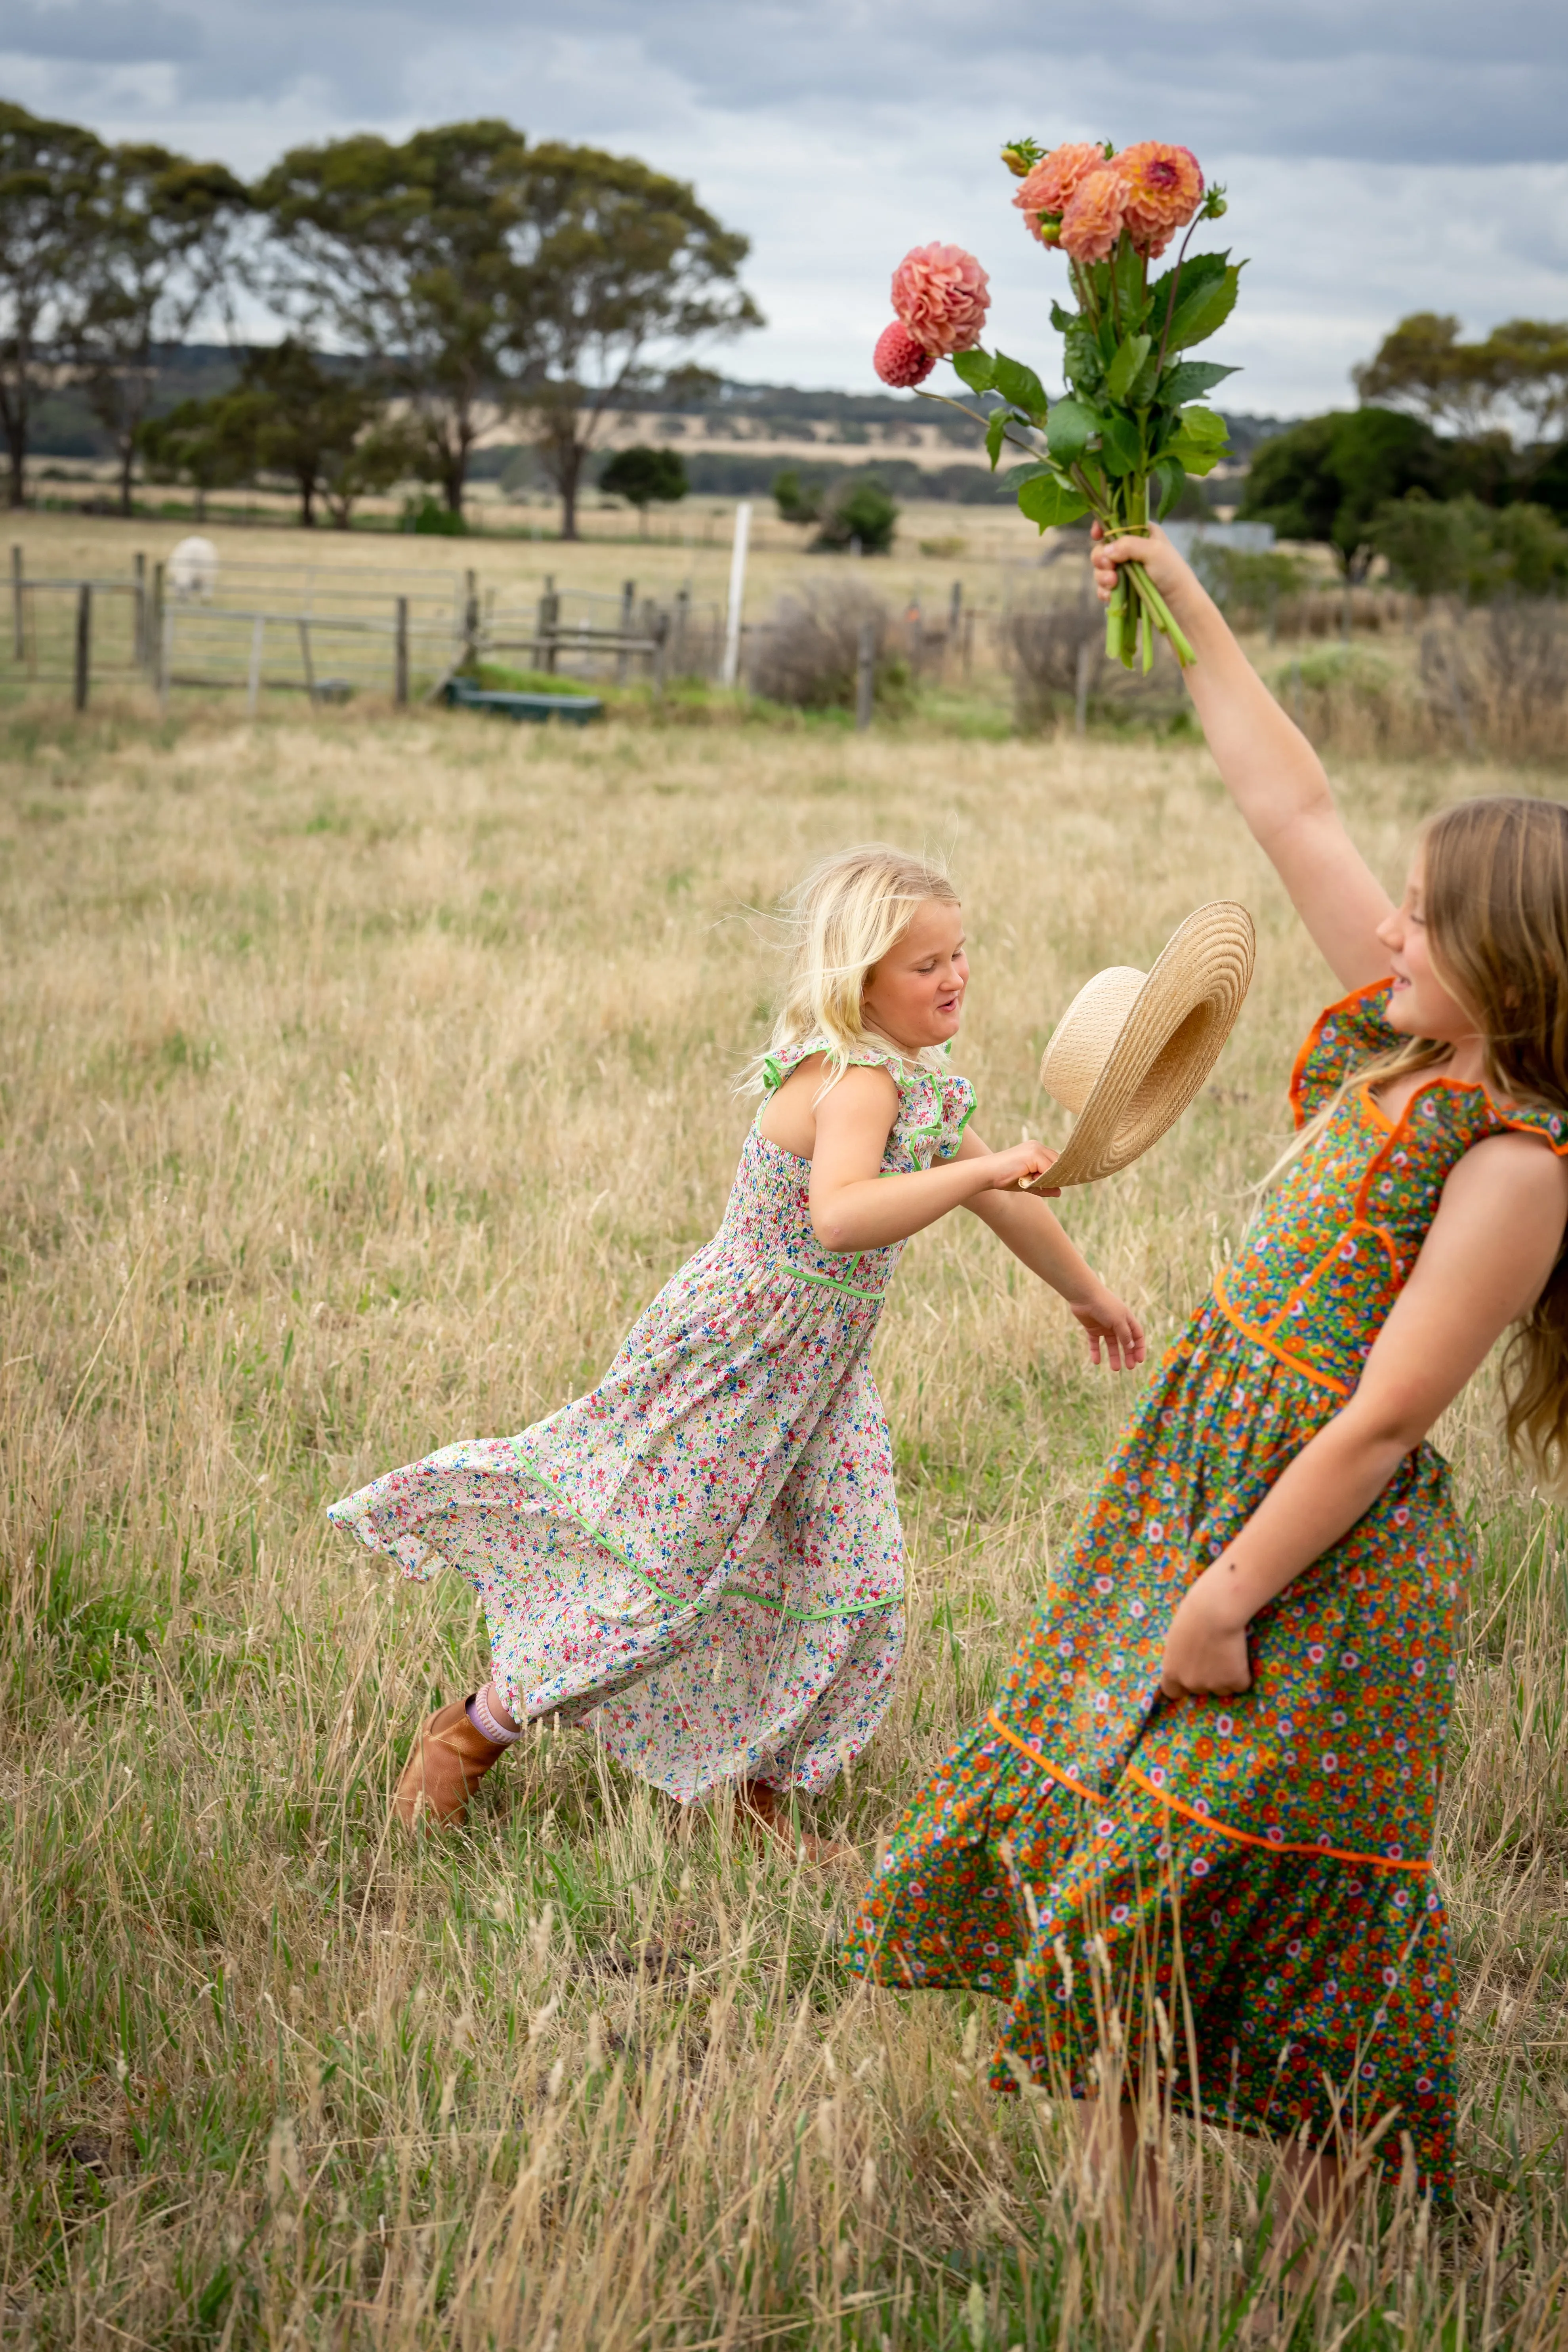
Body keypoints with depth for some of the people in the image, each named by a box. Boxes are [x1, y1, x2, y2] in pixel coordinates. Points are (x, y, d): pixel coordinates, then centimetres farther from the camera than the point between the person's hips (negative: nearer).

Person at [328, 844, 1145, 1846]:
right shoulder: (856, 1083, -27)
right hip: (727, 1360, -9)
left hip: (819, 1370, 9)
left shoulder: (915, 1078, 4)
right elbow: (841, 1215, -47)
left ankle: (762, 1801, 21)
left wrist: (1091, 1294, 29)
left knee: (852, 1593, 6)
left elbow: (1003, 1198, 20)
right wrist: (981, 1169, -50)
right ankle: (474, 1731, 21)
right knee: (655, 1571, 1)